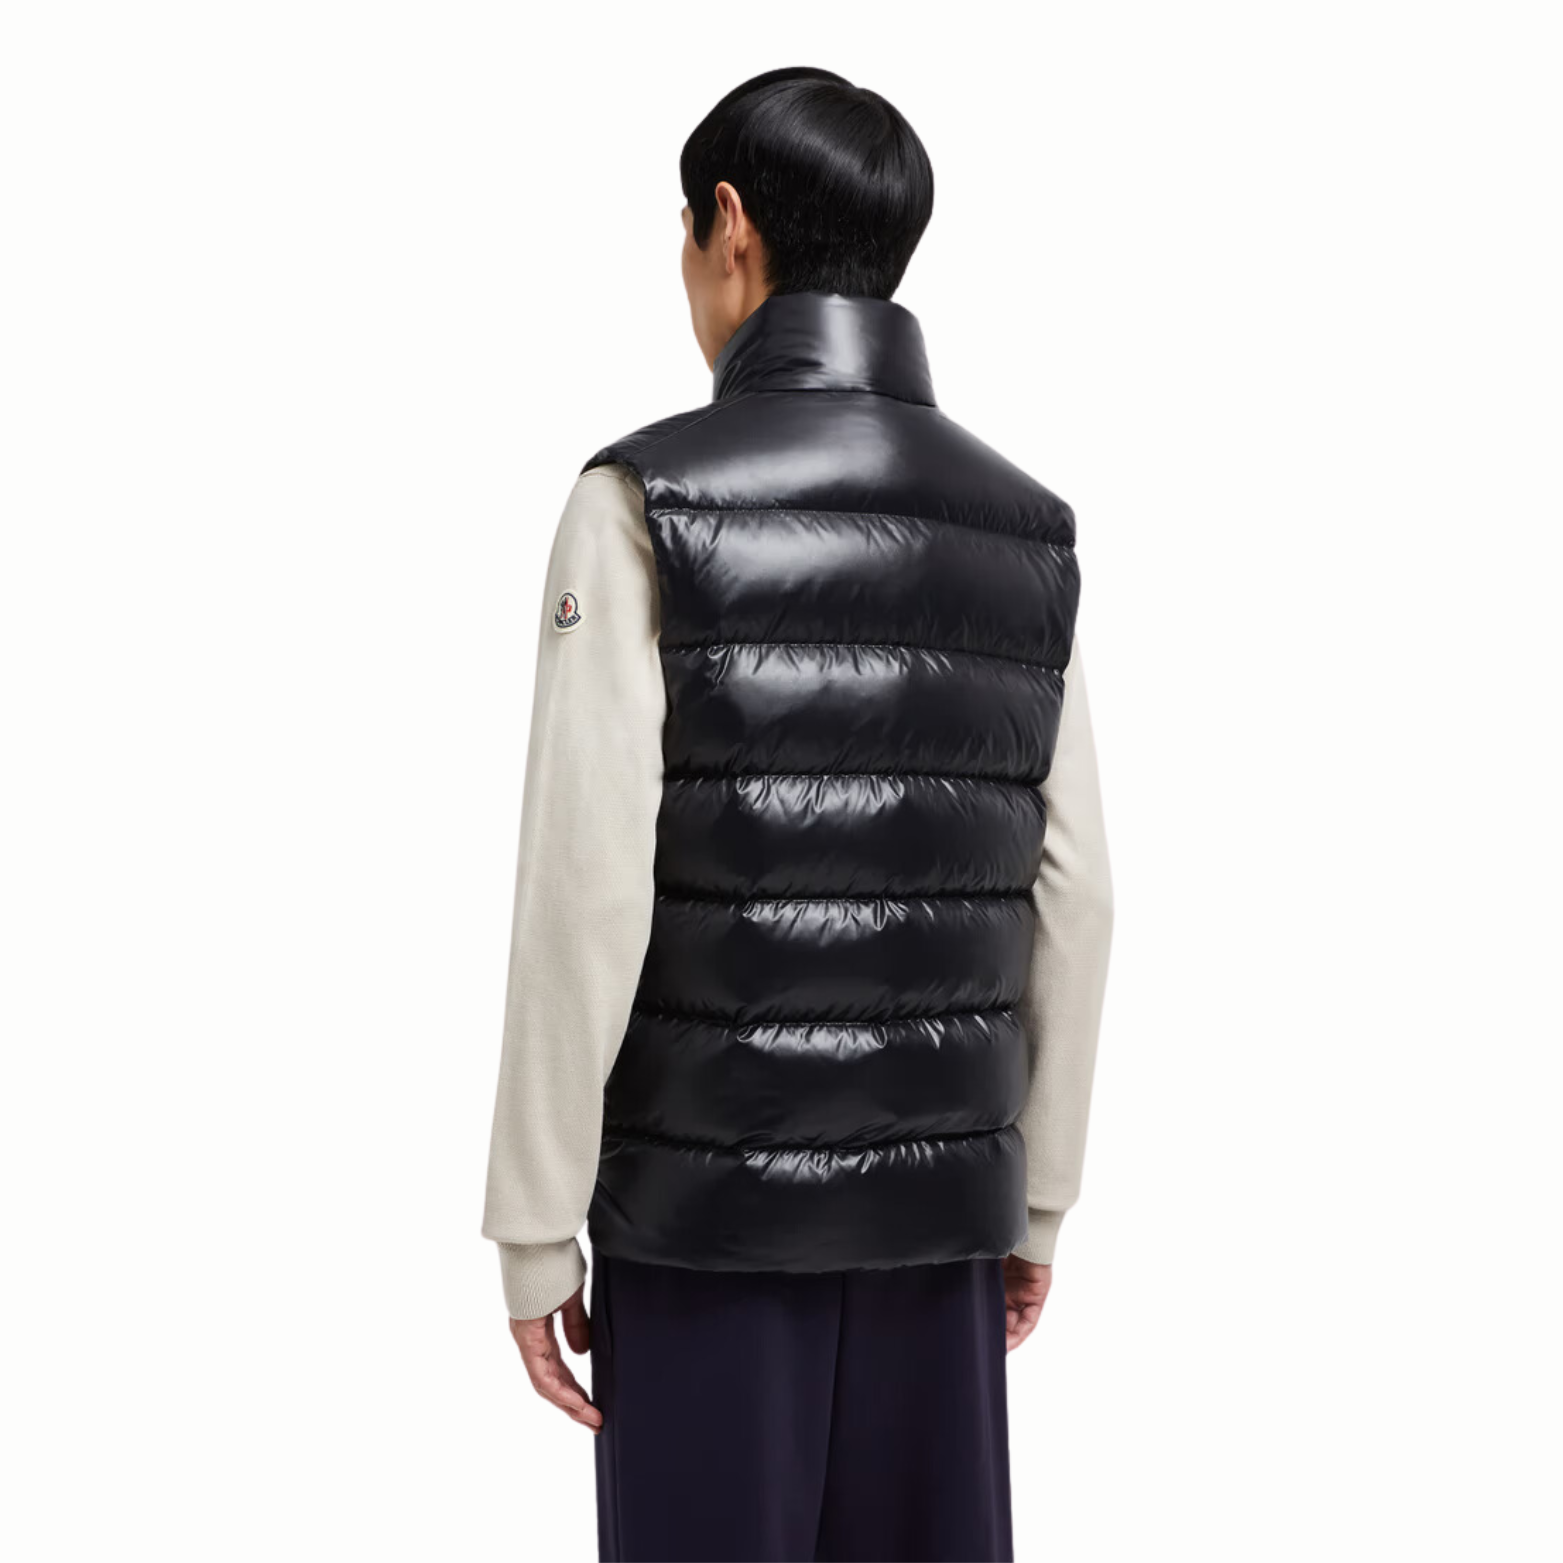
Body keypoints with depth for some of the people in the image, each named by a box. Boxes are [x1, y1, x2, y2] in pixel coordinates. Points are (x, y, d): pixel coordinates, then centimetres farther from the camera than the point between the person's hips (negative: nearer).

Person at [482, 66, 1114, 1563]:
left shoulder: (646, 499, -12)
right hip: (934, 1189, 5)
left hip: (710, 1196, -4)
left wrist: (536, 1229, -8)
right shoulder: (1024, 531, 4)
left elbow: (587, 894, -16)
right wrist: (1035, 1198, 15)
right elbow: (1068, 897, 5)